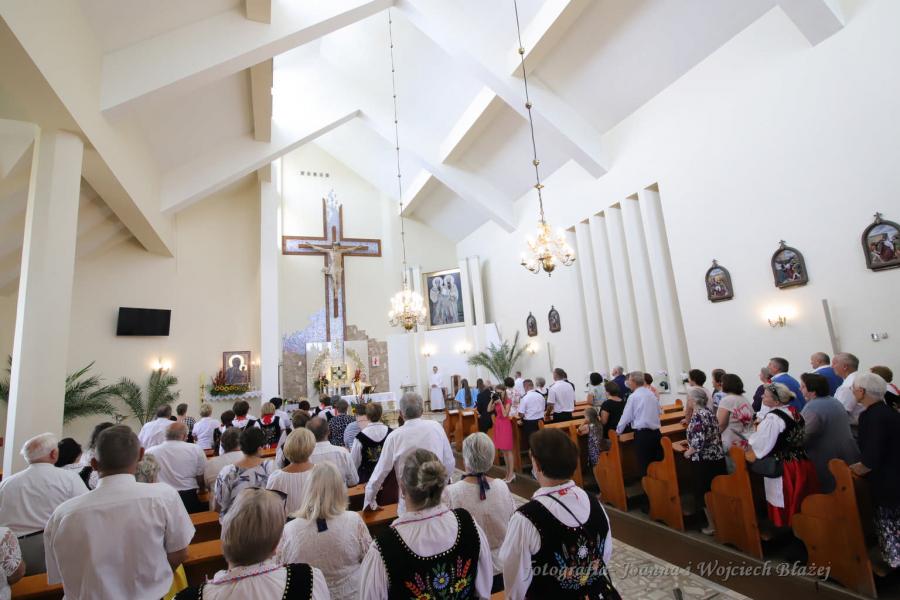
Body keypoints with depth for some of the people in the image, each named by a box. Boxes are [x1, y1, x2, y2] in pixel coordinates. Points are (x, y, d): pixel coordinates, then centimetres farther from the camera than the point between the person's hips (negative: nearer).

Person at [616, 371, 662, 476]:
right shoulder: (651, 394, 9)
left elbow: (626, 416, -4)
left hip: (642, 434, -6)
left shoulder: (633, 396, -9)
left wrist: (618, 431, 8)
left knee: (644, 465, 1)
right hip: (656, 432, 6)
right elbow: (658, 412, 21)